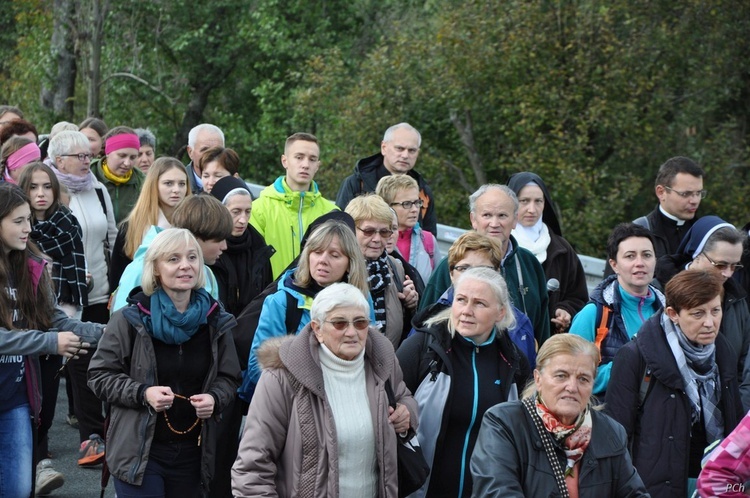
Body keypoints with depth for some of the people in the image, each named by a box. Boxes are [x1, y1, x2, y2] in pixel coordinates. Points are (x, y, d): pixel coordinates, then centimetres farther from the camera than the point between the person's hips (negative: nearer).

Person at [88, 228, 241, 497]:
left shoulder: (215, 320, 3)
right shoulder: (131, 319, -7)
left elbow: (229, 377, 12)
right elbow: (100, 375, -3)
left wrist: (214, 398, -10)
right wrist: (142, 393, -19)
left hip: (194, 452, 3)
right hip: (139, 451, -3)